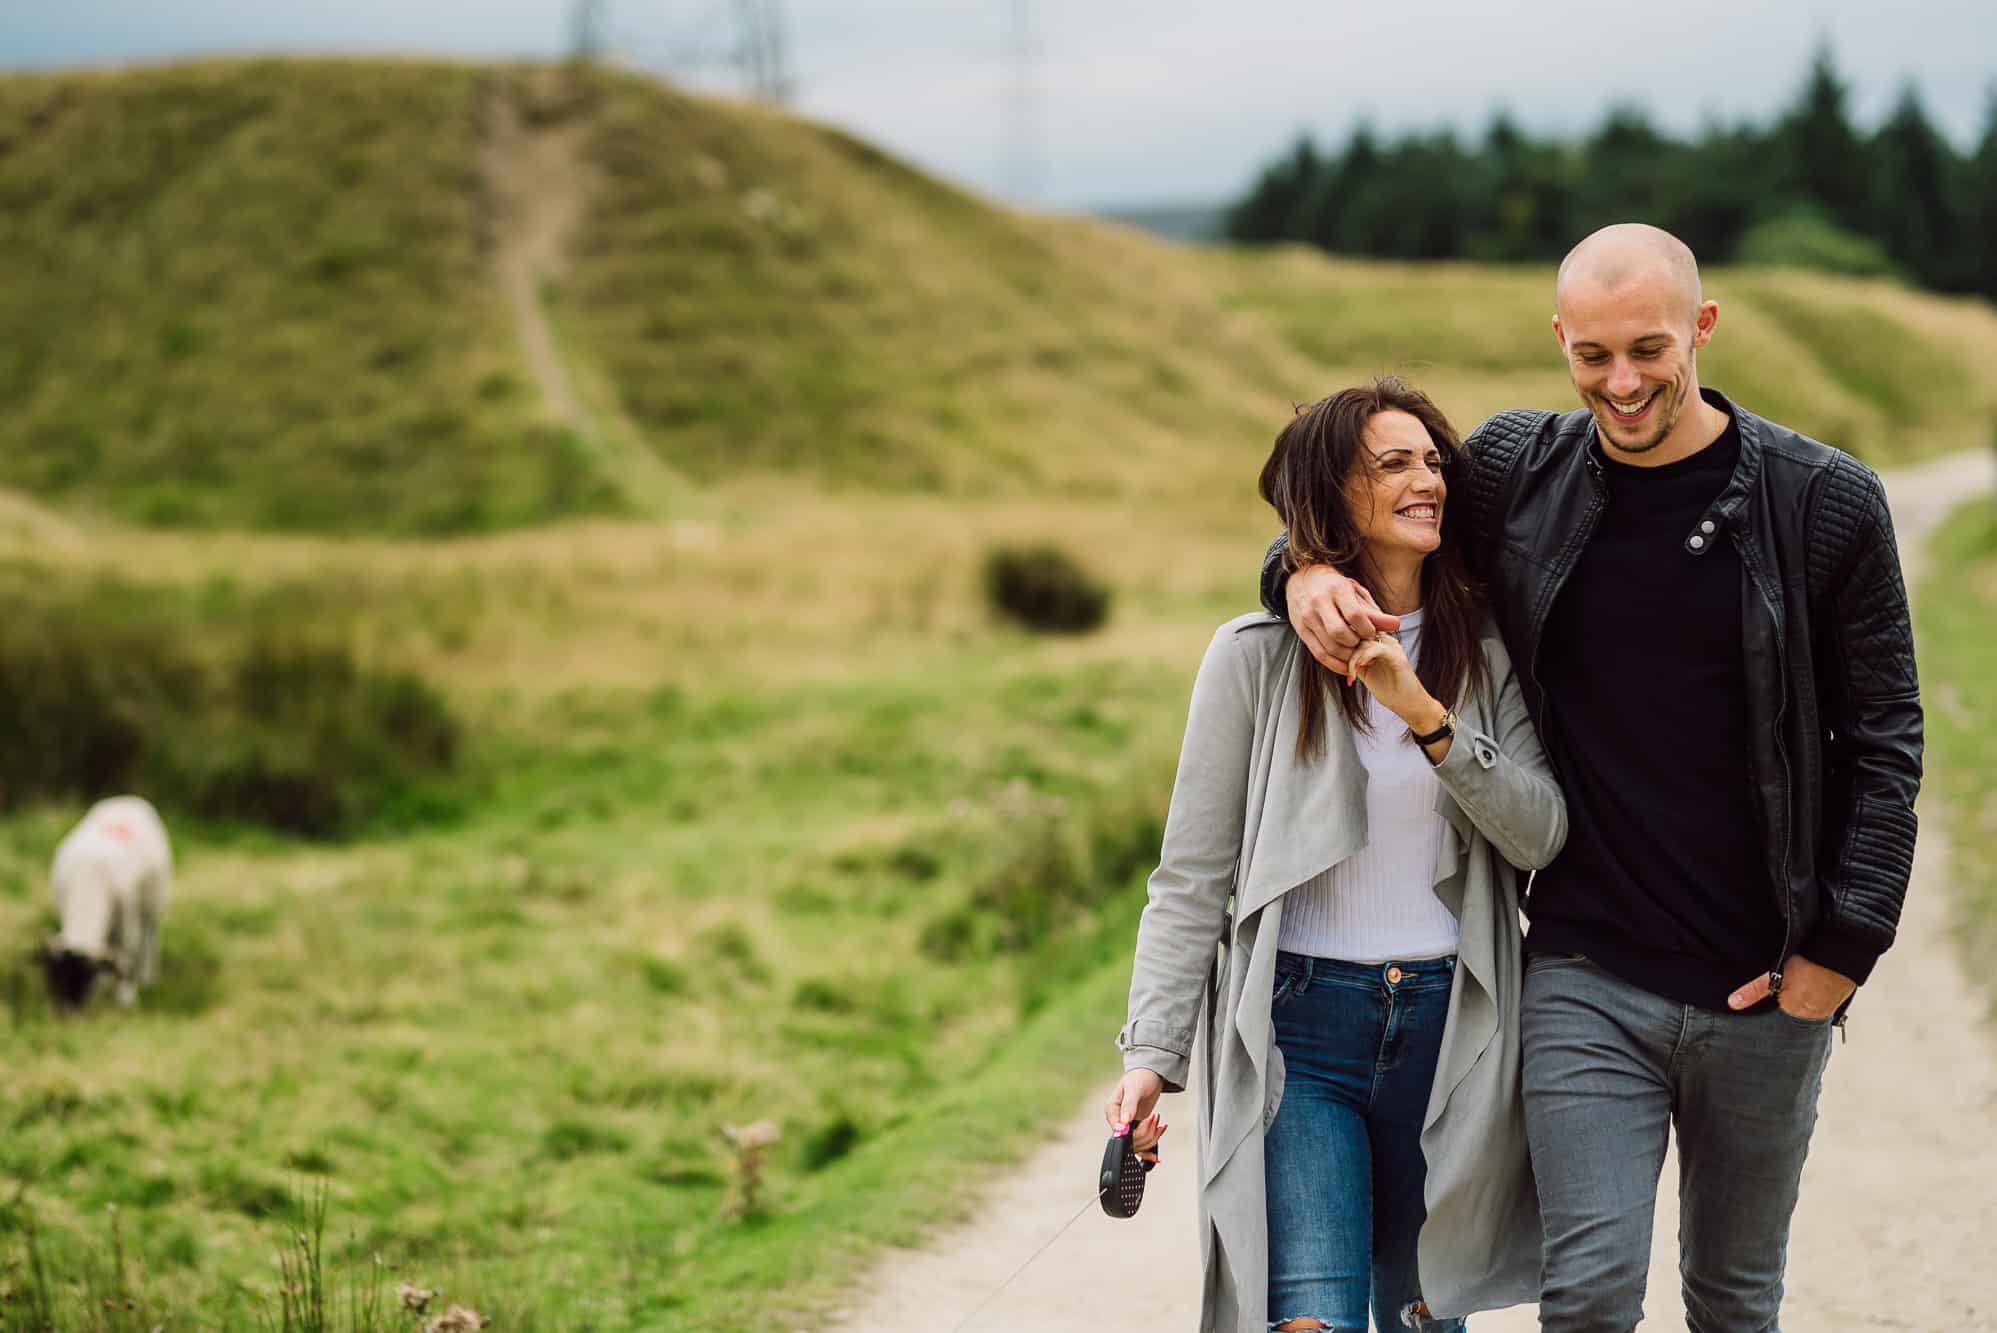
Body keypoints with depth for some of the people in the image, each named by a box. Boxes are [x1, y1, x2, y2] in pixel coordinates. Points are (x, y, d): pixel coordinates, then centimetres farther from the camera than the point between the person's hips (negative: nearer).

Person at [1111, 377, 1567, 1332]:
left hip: (1447, 1030, 3)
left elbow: (1540, 835, -4)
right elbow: (1191, 878, -1)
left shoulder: (1484, 654, 7)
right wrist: (1151, 1053, -8)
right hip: (1298, 1031, -3)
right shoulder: (1256, 655, -3)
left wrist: (1427, 717, -18)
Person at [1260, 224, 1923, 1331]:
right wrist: (1306, 573, -9)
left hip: (1763, 990, 0)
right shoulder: (1515, 471, -1)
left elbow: (1884, 740, 0)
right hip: (1585, 978, 0)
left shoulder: (1824, 502, -5)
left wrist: (1845, 946, -6)